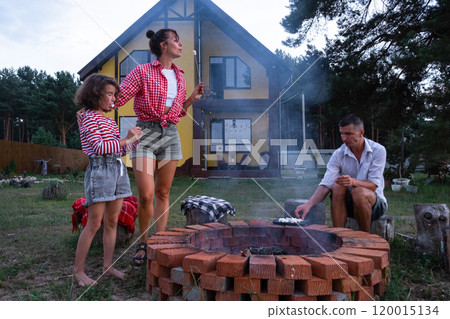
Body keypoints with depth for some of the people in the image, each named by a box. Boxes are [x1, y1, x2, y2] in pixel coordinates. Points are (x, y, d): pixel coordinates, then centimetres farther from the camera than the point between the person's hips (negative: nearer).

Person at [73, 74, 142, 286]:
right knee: (94, 224, -4)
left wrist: (133, 139, 5)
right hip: (99, 170, -8)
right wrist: (125, 140, -14)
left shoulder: (109, 120, 19)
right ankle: (78, 271, 9)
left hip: (118, 169, 8)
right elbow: (98, 147, -17)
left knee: (112, 222, 10)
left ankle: (108, 266, 20)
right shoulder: (89, 117, -5)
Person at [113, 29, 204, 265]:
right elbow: (118, 97, -8)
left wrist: (192, 98, 6)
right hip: (146, 133, -5)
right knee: (146, 195, -11)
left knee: (163, 193, 7)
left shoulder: (179, 76, 14)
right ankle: (142, 243, 13)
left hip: (170, 134, 5)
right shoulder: (142, 72, -3)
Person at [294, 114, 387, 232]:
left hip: (375, 203, -2)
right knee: (337, 186, -29)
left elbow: (374, 185, -17)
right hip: (348, 204, 2)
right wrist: (309, 204, -32)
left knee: (359, 192, -34)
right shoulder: (338, 154, -5)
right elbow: (325, 185, -15)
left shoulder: (378, 150, -9)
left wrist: (353, 181, -38)